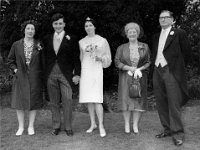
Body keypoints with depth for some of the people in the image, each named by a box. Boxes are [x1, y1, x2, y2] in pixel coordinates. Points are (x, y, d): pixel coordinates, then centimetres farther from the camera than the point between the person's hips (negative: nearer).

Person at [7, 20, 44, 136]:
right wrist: (15, 70, -1)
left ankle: (31, 127, 17)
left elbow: (44, 61, 7)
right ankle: (21, 127, 16)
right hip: (20, 78, 1)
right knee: (19, 103, 3)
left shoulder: (39, 45, 2)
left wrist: (41, 74, -3)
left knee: (33, 102, 4)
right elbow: (11, 60, 12)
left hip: (35, 78, -1)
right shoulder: (16, 45, 4)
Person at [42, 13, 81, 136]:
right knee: (54, 102, 9)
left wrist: (77, 74, -8)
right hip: (51, 75, 3)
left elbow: (76, 58, -1)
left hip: (66, 75, -3)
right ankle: (56, 126, 21)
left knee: (67, 101, -4)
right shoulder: (47, 39, 11)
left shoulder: (71, 39, 1)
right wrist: (45, 74, 7)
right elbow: (45, 58, 13)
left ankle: (68, 127, 9)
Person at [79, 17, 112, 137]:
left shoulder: (102, 40, 4)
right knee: (88, 99, 5)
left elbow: (108, 58, 10)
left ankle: (101, 126, -5)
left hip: (97, 70, -3)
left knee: (97, 100, -12)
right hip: (85, 71, 4)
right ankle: (93, 124, 17)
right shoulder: (81, 42, 12)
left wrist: (100, 57, -10)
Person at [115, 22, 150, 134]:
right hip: (126, 78, 0)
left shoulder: (145, 47, 6)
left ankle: (136, 125, 8)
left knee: (139, 100, -1)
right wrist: (129, 68, -14)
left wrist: (140, 69, -13)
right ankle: (127, 124, 8)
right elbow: (117, 62, 0)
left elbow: (149, 62, 3)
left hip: (140, 77, 0)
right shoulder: (121, 48, 6)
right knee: (126, 100, -2)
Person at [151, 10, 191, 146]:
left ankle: (177, 133, 0)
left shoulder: (179, 33, 1)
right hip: (157, 72, 6)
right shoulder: (156, 37, 18)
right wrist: (155, 64, 5)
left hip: (171, 72, -6)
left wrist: (174, 60, 5)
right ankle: (168, 129, 19)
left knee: (173, 103, -8)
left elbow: (186, 50, 2)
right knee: (161, 103, 9)